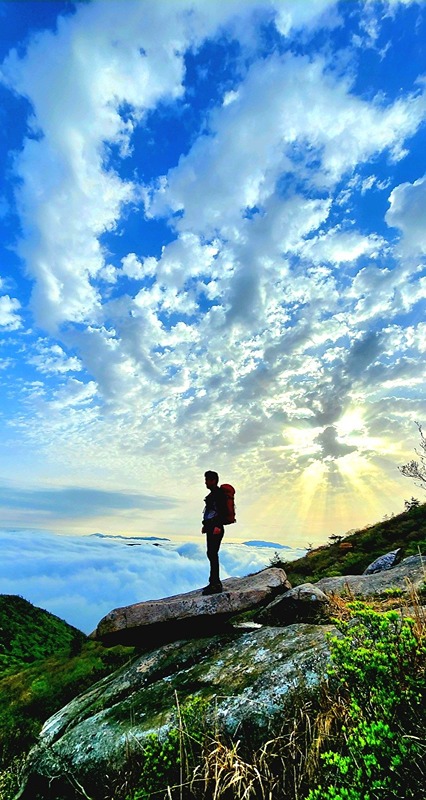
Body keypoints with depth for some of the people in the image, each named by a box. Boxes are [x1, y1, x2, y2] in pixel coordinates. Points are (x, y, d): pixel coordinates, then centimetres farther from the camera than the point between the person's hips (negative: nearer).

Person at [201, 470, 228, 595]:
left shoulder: (219, 493, -11)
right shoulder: (212, 494, 18)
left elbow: (223, 511, -20)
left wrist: (218, 526, -25)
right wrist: (206, 525, 20)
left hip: (216, 529, -10)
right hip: (211, 528, 10)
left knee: (213, 554, -10)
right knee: (211, 554, 14)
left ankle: (215, 584, -5)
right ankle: (214, 582, 23)